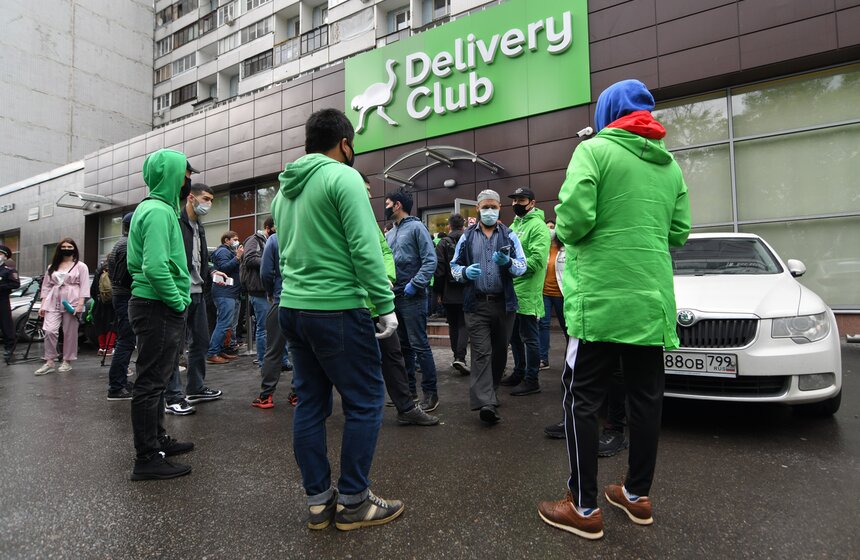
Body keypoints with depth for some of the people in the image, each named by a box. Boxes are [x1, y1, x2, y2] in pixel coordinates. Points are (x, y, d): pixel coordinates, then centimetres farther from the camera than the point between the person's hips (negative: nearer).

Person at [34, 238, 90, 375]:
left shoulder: (80, 266, 3)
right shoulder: (52, 267, 18)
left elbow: (84, 286, -4)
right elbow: (46, 286, 17)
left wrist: (80, 304, -14)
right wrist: (43, 304, 10)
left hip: (72, 303, -4)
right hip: (53, 302, 4)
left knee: (70, 333, 0)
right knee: (49, 331, -8)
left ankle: (67, 362, 9)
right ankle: (49, 362, 0)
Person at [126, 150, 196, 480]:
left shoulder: (153, 208, 17)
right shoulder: (159, 210, -16)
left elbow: (136, 262, 21)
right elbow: (156, 267, -27)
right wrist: (178, 302, -16)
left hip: (155, 307, 11)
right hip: (159, 308, -11)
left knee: (155, 379, 19)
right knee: (151, 382, -3)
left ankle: (158, 440, 33)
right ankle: (147, 459, 6)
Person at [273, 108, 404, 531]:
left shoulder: (286, 187, 16)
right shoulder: (343, 176, -8)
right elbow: (365, 248, -16)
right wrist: (386, 305, -12)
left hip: (292, 307, 8)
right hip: (337, 309, -8)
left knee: (310, 403, 12)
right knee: (365, 401, 3)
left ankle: (318, 501, 20)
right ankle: (353, 502, 11)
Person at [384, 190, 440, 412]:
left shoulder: (416, 227, -5)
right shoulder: (390, 233, 16)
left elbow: (430, 260, -13)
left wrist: (414, 284, -18)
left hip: (413, 297, -8)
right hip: (395, 296, 8)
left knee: (419, 345, -6)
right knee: (403, 346, 14)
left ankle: (430, 392, 2)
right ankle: (409, 388, 25)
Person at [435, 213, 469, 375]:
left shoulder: (443, 243, -3)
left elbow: (439, 270, -6)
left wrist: (439, 291, 1)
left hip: (449, 294, 0)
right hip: (468, 292, 0)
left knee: (453, 325, 14)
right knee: (464, 325, 4)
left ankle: (456, 356, 19)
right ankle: (460, 357, -12)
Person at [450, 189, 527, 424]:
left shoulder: (509, 235, 7)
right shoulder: (467, 236, 10)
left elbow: (522, 266, -1)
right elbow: (454, 266, 11)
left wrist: (508, 262, -23)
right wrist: (465, 272, -11)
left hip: (504, 303, 1)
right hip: (476, 304, -1)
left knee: (500, 350, 13)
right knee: (481, 353, -8)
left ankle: (489, 391, 33)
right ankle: (486, 403, -14)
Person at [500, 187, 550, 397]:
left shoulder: (538, 226, -10)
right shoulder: (514, 226, 18)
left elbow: (537, 259, -22)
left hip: (526, 293, -9)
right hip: (511, 292, 9)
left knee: (529, 337, 0)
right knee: (514, 336, 18)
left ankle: (531, 380, 11)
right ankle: (519, 372, 32)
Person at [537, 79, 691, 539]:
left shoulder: (594, 149, -5)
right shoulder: (670, 165, 14)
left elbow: (574, 217, -18)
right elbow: (679, 232, 12)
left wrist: (563, 233, 3)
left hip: (601, 298, -6)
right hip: (653, 301, 7)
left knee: (582, 401, 2)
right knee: (646, 398, 13)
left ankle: (583, 507, 8)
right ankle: (637, 494, 27)